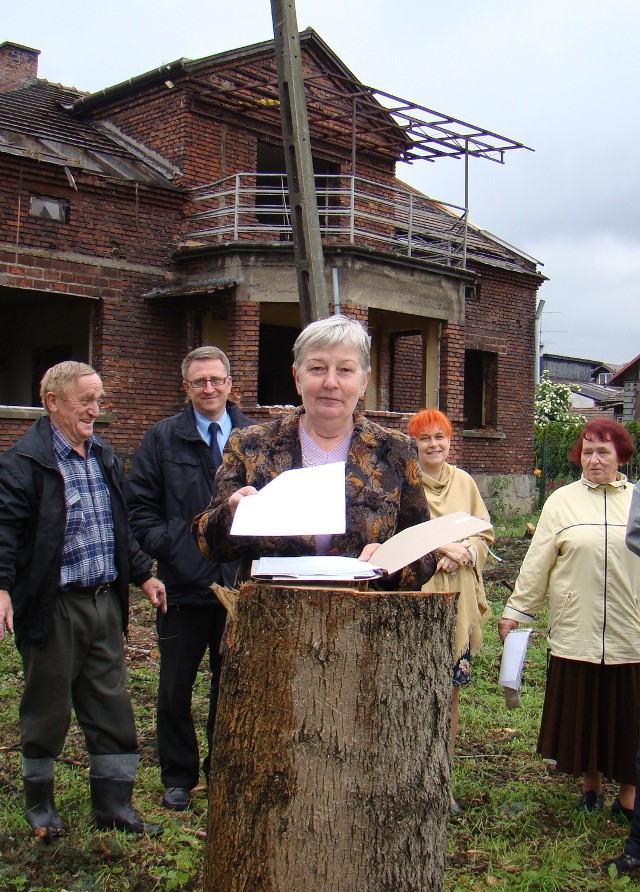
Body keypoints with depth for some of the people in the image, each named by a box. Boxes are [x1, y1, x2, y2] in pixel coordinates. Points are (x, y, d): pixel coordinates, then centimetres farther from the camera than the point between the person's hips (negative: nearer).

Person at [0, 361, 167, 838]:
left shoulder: (104, 455, 13)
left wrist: (142, 573, 21)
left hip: (105, 602, 7)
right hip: (53, 607, -6)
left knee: (113, 709, 11)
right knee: (48, 709, 9)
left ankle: (113, 803, 24)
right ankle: (40, 803, 28)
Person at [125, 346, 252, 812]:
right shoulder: (163, 438, 2)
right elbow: (140, 507, 1)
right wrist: (170, 547, -12)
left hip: (240, 582, 1)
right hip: (183, 583, -1)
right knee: (175, 687, 9)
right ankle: (179, 778, 25)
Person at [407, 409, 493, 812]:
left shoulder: (464, 482, 10)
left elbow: (485, 534, 11)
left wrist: (464, 553, -9)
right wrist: (443, 547, -18)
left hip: (458, 599, 4)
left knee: (450, 694, 8)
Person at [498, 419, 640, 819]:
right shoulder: (563, 501, 3)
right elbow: (538, 562, 3)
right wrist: (517, 610, 3)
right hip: (576, 632, 0)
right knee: (582, 711, 9)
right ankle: (591, 784, 28)